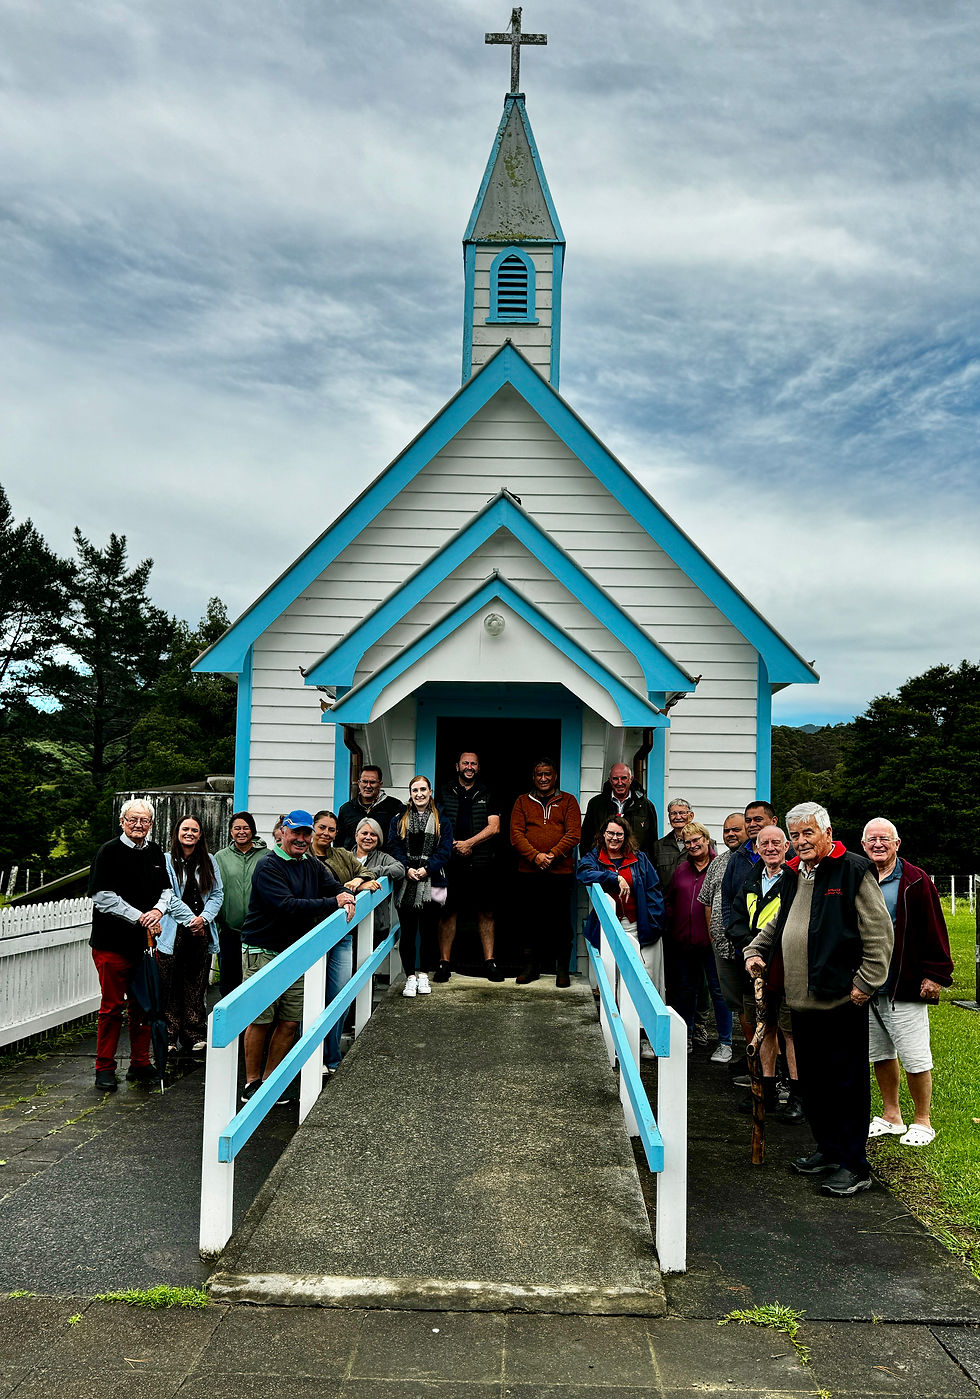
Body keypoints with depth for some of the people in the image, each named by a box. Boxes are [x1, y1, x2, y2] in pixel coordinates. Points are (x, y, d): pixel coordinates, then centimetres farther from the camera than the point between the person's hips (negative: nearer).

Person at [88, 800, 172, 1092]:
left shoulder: (156, 853, 10)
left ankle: (140, 1065, 22)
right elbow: (103, 897, -13)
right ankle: (104, 1070, 14)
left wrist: (158, 910, -5)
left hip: (146, 942, 5)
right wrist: (139, 917, -16)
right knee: (112, 1007, 2)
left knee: (143, 1006, 11)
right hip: (112, 944, -5)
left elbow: (166, 889, 17)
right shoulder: (109, 852, -7)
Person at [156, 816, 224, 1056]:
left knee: (196, 986, 7)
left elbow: (217, 894, 8)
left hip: (201, 933, 3)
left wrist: (203, 918, -8)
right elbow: (168, 896, -7)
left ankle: (195, 1036, 15)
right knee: (171, 986, -1)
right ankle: (169, 1037, 8)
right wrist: (190, 919, -12)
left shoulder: (209, 861, 11)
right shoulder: (167, 861, 0)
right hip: (174, 932, -3)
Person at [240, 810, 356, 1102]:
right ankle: (252, 1081, 16)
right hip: (263, 953, -6)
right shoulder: (268, 865, -11)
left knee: (291, 1021, 7)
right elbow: (287, 905, -22)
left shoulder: (312, 866, 11)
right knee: (260, 1020, -1)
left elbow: (337, 888, 12)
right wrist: (333, 903, -22)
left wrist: (348, 897, -13)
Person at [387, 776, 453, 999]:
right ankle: (410, 977, 10)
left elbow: (444, 851, -1)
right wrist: (407, 869, -14)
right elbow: (394, 847, 1)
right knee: (407, 931, 2)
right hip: (406, 884, 0)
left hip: (431, 883, 0)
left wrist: (426, 869, -14)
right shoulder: (399, 820, 11)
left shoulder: (442, 822, 7)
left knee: (428, 930, 6)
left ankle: (423, 975, 19)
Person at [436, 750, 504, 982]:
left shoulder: (487, 794, 11)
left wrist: (468, 843, -10)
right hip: (451, 863, -1)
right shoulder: (445, 793, 10)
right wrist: (455, 846, -11)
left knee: (486, 912, 3)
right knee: (448, 911, 0)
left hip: (481, 864, 1)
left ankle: (489, 961, 10)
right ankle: (444, 962, 7)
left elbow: (494, 827, 1)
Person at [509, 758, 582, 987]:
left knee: (561, 921, 1)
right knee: (530, 921, 6)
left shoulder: (568, 801, 8)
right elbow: (516, 834, 2)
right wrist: (535, 856, -12)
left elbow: (573, 833, -1)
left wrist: (553, 855, -13)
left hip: (561, 872, -1)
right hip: (528, 873, 2)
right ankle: (531, 967, 18)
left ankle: (562, 969, 11)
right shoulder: (523, 801, 12)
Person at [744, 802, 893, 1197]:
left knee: (847, 1084, 1)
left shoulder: (854, 870, -10)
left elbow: (879, 934, -11)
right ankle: (828, 1150, 32)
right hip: (802, 1001, 8)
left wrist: (865, 983, -13)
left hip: (842, 1001, -8)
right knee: (811, 1082, 16)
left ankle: (854, 1167, 11)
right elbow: (778, 924, 29)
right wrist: (755, 951, 13)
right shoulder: (792, 875, 14)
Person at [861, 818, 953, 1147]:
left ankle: (922, 1121, 17)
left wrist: (935, 974, -11)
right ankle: (891, 1117, 28)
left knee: (915, 1058, 0)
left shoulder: (915, 881, -6)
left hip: (905, 988, -5)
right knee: (880, 1055, 15)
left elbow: (934, 931, -7)